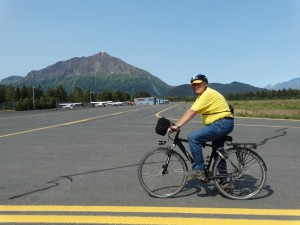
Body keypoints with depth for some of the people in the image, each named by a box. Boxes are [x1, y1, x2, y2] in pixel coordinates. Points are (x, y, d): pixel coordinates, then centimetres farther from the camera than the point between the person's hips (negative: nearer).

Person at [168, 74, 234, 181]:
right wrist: (176, 124, 3)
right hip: (220, 125, 11)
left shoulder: (208, 94, -17)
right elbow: (189, 112, 10)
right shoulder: (202, 95, 16)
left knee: (193, 137, -20)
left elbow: (191, 112, -26)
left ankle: (199, 169, -11)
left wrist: (177, 126, -28)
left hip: (222, 123, -11)